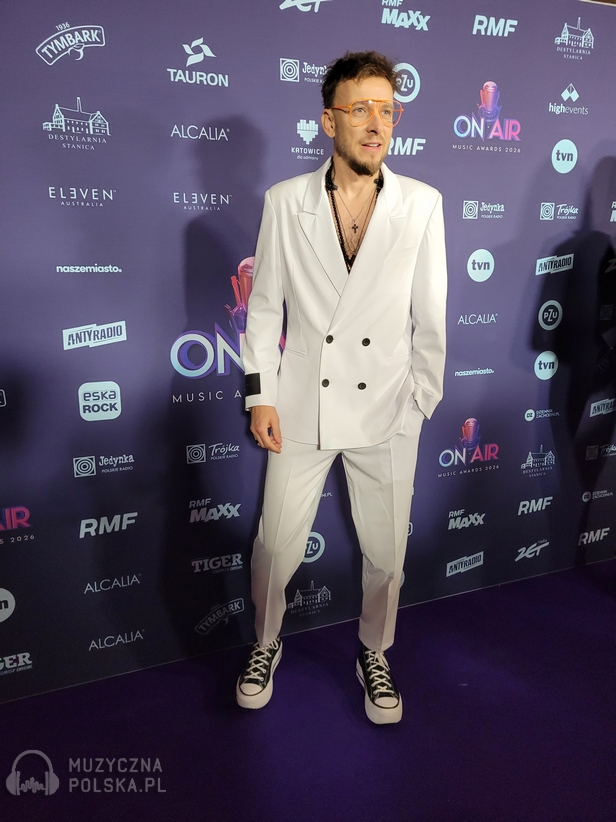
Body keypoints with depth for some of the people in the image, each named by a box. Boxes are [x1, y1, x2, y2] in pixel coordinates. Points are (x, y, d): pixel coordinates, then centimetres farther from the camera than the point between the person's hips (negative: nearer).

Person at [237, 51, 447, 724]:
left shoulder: (422, 205, -2)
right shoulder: (285, 202, -1)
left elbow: (429, 317, 2)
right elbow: (264, 306, 2)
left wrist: (420, 403, 1)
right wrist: (261, 396, -2)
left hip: (386, 414, 1)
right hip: (302, 408, 0)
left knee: (386, 554, 12)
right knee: (275, 549, 9)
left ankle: (374, 656, 40)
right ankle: (265, 645, 39)